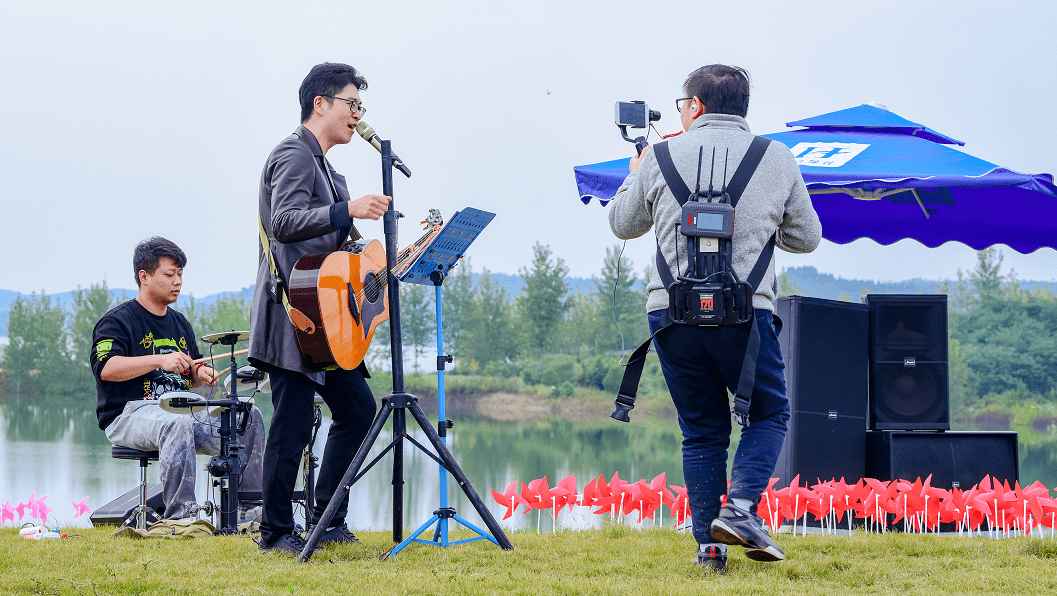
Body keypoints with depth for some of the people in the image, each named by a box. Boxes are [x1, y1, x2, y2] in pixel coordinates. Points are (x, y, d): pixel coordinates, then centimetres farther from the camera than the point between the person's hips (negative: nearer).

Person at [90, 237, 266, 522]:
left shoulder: (180, 323, 21)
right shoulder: (118, 320, -2)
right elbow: (106, 367, -19)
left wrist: (201, 373, 3)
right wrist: (159, 360, -27)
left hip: (181, 410, 7)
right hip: (130, 413, -7)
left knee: (249, 417, -9)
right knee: (177, 423, -40)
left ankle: (246, 508, -9)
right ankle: (179, 517, -38)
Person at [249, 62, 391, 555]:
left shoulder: (320, 163, 24)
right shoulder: (293, 155, -9)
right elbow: (284, 222, -26)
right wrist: (348, 211, -37)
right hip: (292, 315, -10)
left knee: (358, 408, 8)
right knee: (293, 427, -7)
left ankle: (327, 518, 13)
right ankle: (276, 533, 1)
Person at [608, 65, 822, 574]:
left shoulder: (662, 158, 6)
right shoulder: (777, 159, 7)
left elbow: (622, 224, 20)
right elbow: (806, 239, 14)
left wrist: (638, 168, 36)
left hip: (672, 312, 1)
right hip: (746, 313, -1)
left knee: (701, 431, 12)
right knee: (769, 414, 16)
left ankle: (709, 544, 6)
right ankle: (741, 508, -5)